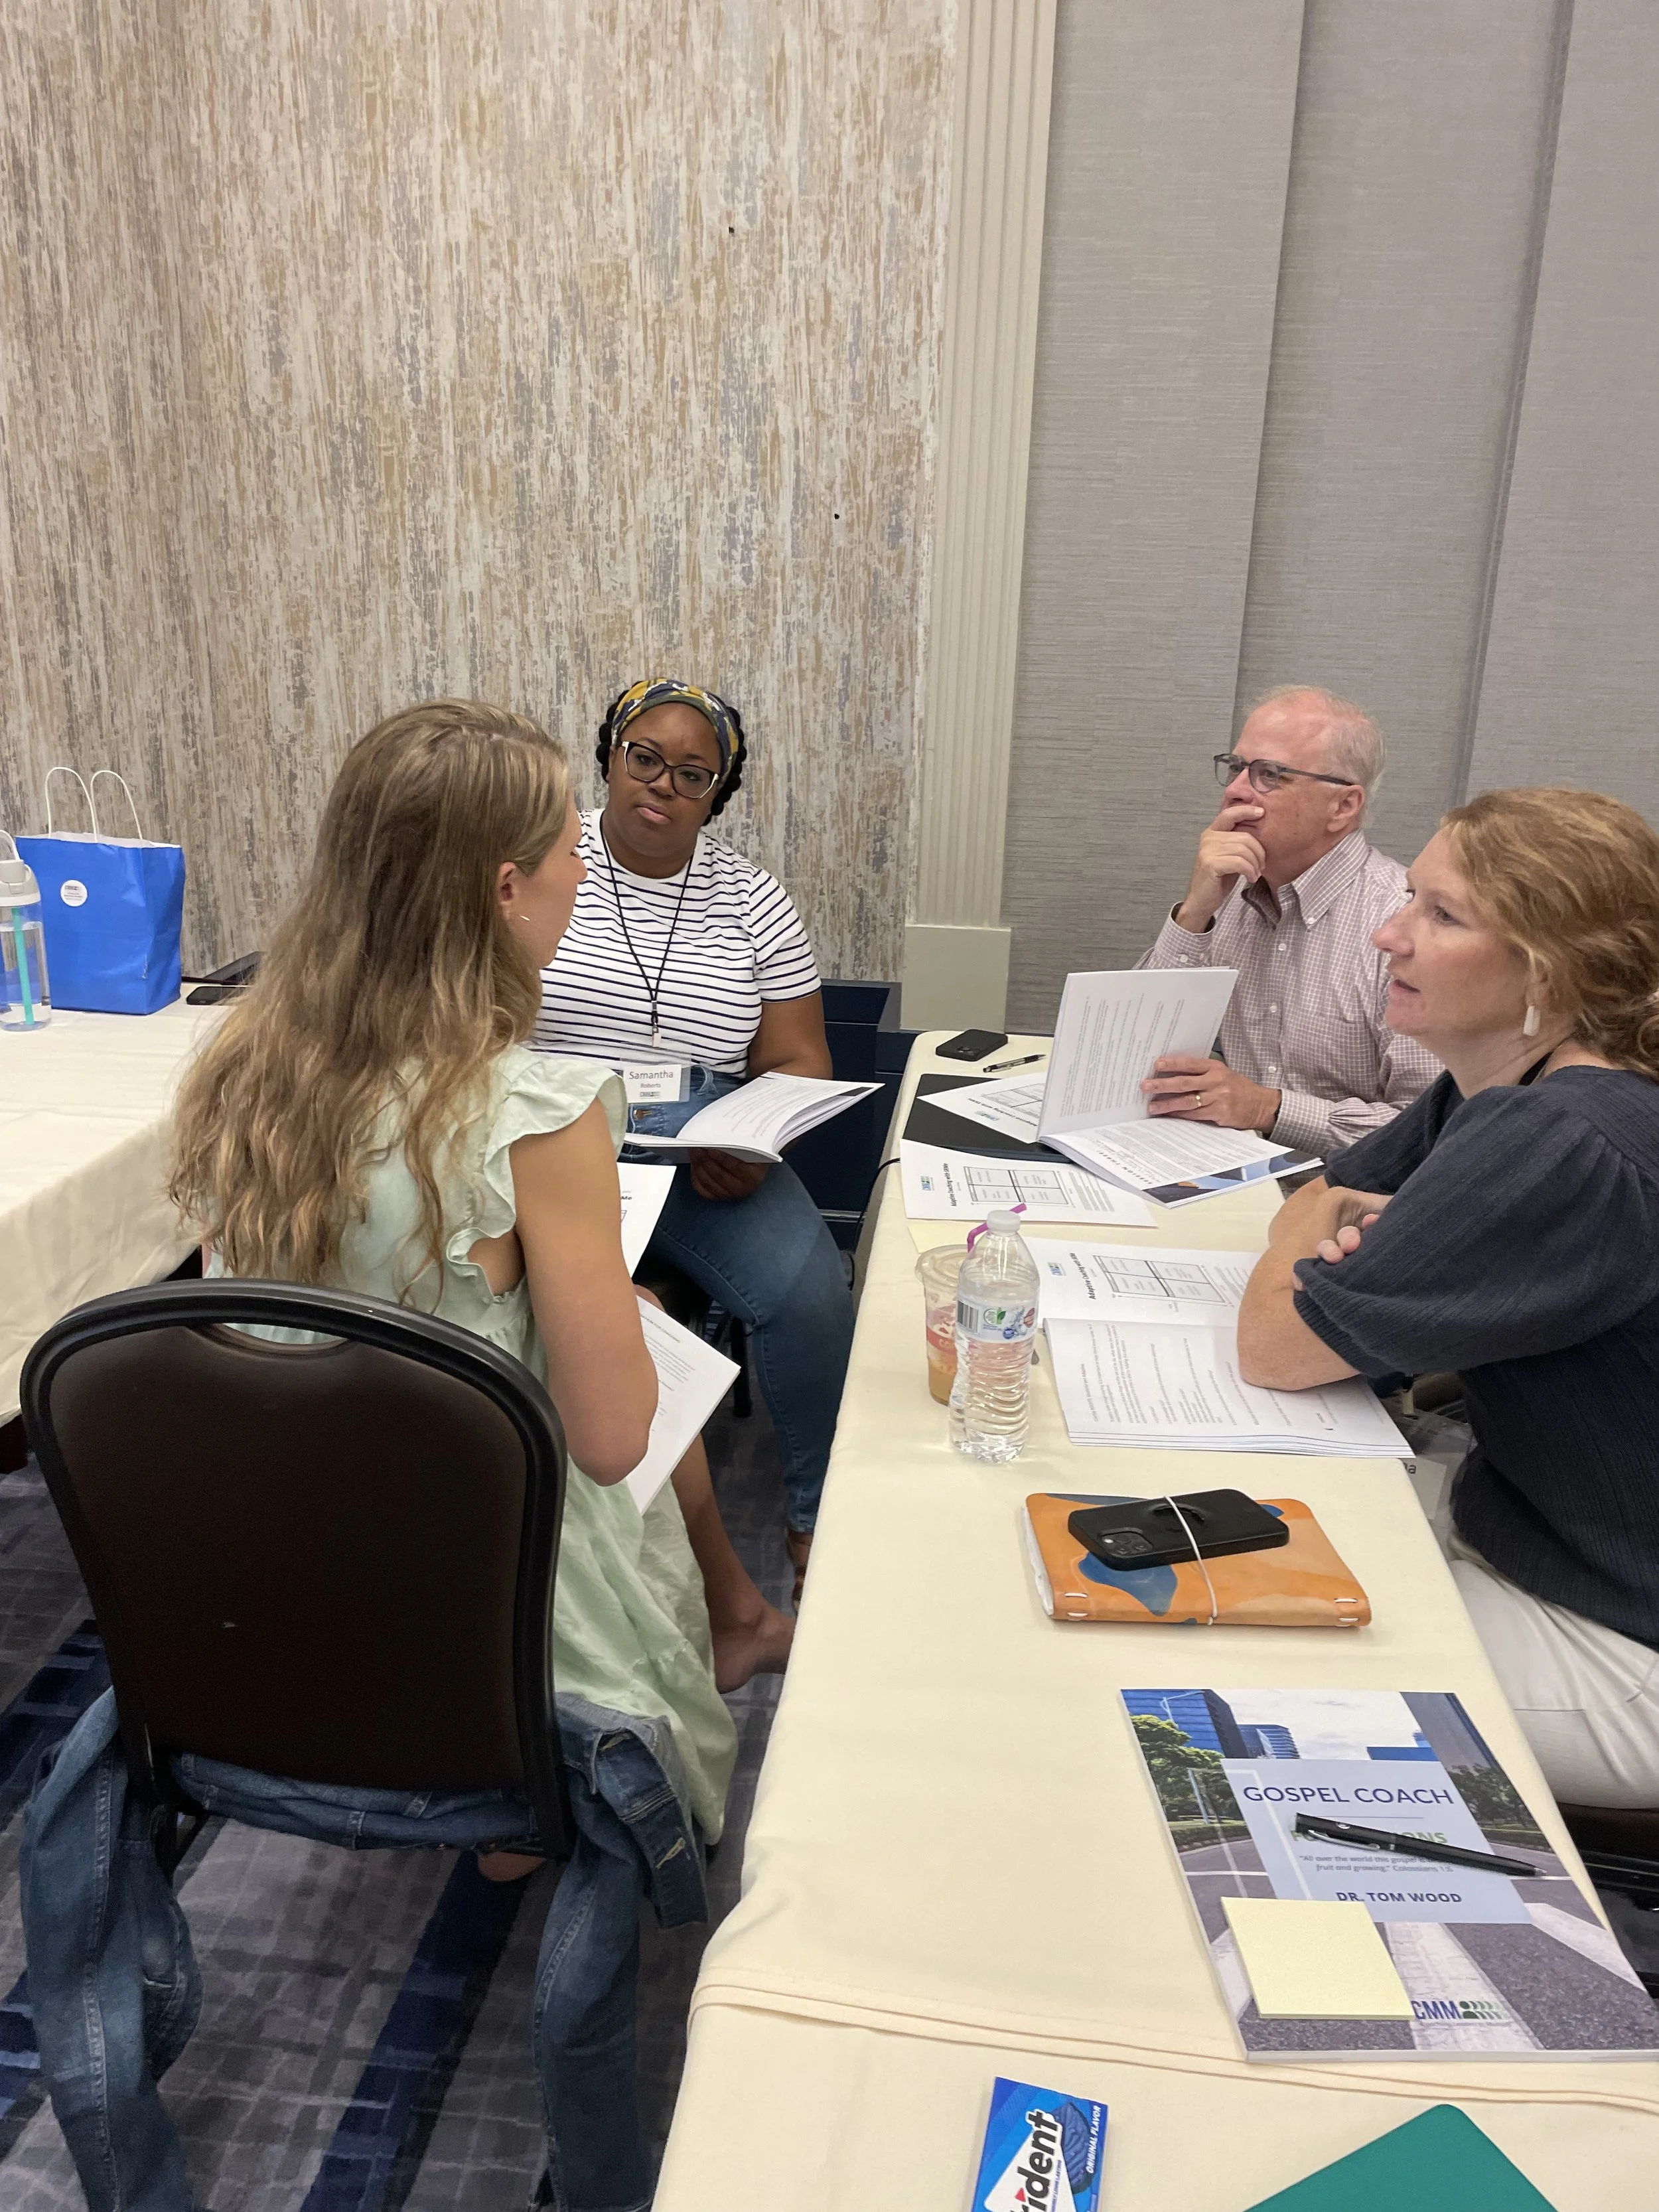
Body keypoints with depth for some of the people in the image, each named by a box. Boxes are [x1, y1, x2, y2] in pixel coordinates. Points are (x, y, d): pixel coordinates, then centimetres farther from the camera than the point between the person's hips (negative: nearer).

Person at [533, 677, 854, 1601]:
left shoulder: (752, 900, 8)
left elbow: (796, 1063, 6)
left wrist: (755, 1150, -15)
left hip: (707, 1156, 2)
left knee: (812, 1291, -23)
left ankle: (818, 1519, 4)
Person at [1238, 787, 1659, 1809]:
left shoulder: (1567, 1150, -31)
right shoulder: (1504, 1091, -1)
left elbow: (1274, 1347, -28)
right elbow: (1312, 1203, 10)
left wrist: (1320, 1241, -8)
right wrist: (1342, 1225, -13)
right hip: (1518, 1537, 8)